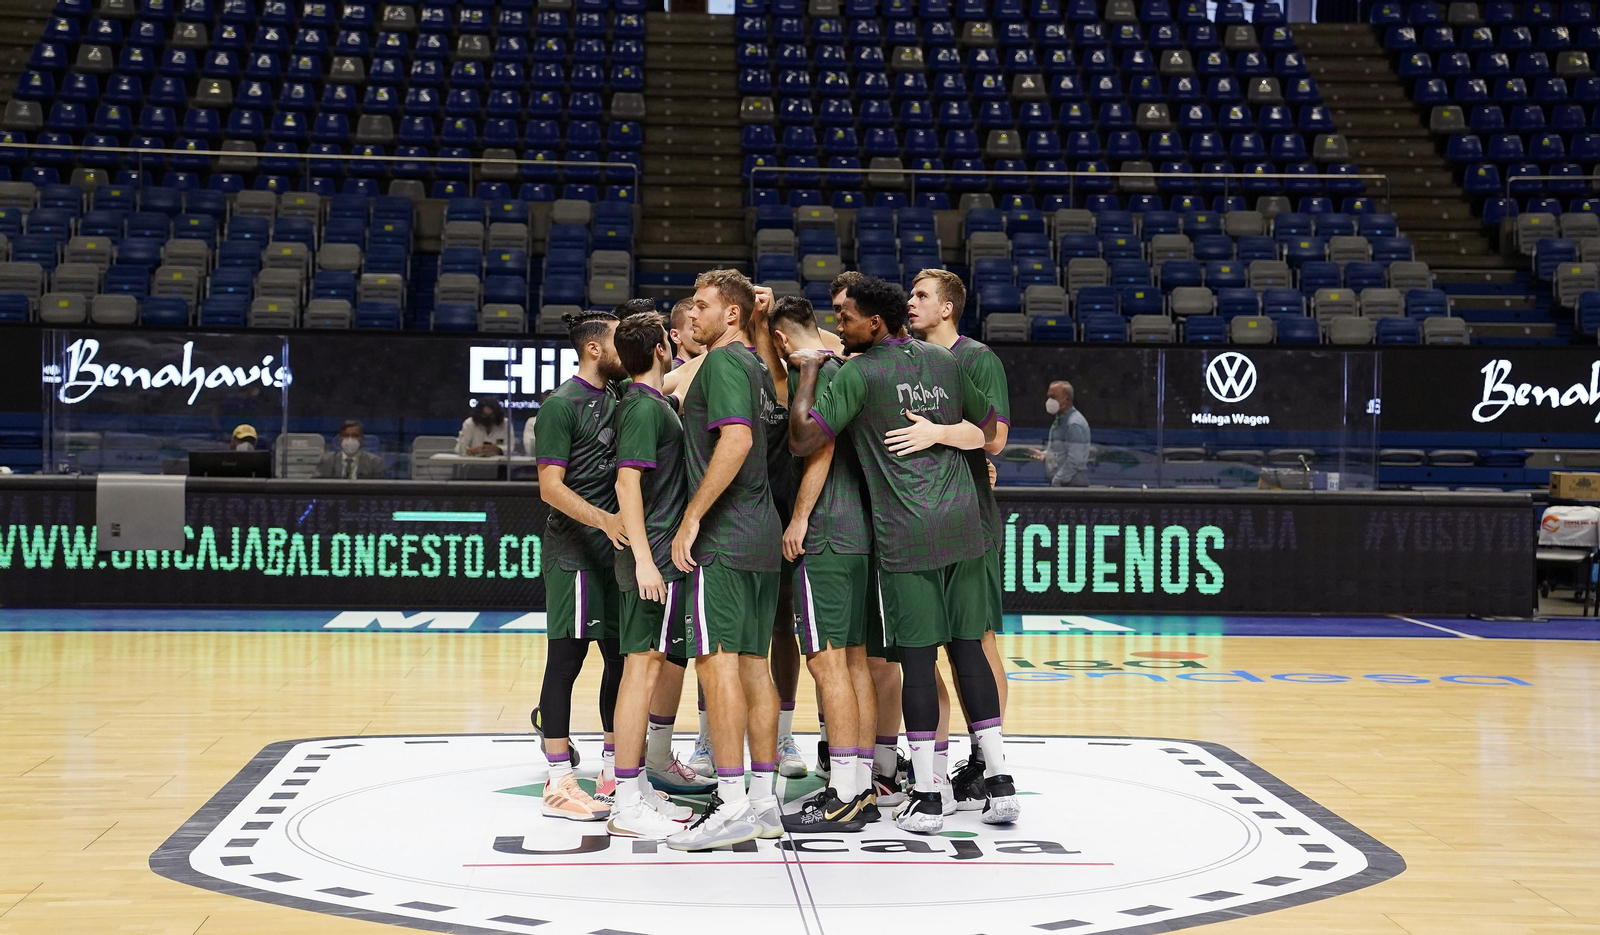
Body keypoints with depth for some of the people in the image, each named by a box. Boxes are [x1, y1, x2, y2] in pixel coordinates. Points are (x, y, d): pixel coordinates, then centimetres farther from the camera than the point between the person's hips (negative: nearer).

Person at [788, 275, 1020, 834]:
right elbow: (987, 429, 22)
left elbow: (802, 440, -11)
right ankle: (998, 781, 12)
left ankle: (926, 798, 1)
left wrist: (807, 373, -1)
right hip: (962, 525, 5)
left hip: (906, 535, -5)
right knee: (967, 649, 11)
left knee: (917, 659, -2)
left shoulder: (857, 374, -6)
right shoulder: (943, 361, 12)